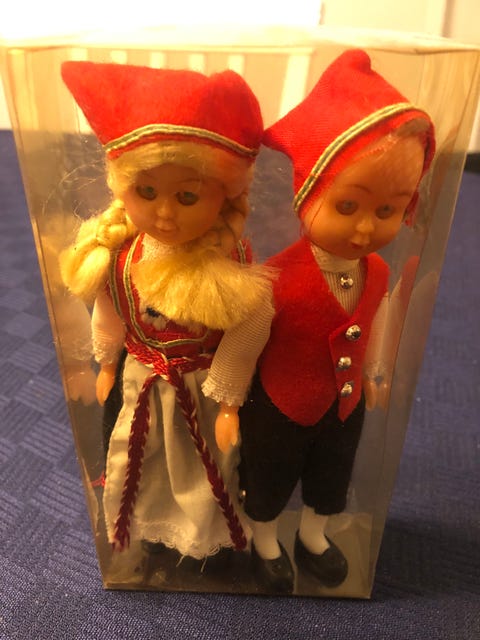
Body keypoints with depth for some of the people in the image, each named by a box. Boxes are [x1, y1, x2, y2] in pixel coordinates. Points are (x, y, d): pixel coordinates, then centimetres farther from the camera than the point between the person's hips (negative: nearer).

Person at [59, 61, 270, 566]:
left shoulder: (228, 265, -28)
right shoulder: (118, 257, -17)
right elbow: (107, 318, 1)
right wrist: (106, 365, 13)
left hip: (204, 385, -3)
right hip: (143, 383, 3)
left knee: (205, 462, 20)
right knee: (143, 459, 24)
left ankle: (209, 534, 52)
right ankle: (153, 527, 56)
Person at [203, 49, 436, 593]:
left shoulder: (377, 274, -17)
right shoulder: (278, 281, -35)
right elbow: (241, 345, -21)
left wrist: (369, 375, 18)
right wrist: (228, 406, -10)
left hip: (345, 405, 5)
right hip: (278, 410, -5)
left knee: (330, 478, 29)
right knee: (267, 482, 23)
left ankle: (313, 538, 61)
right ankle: (265, 544, 56)